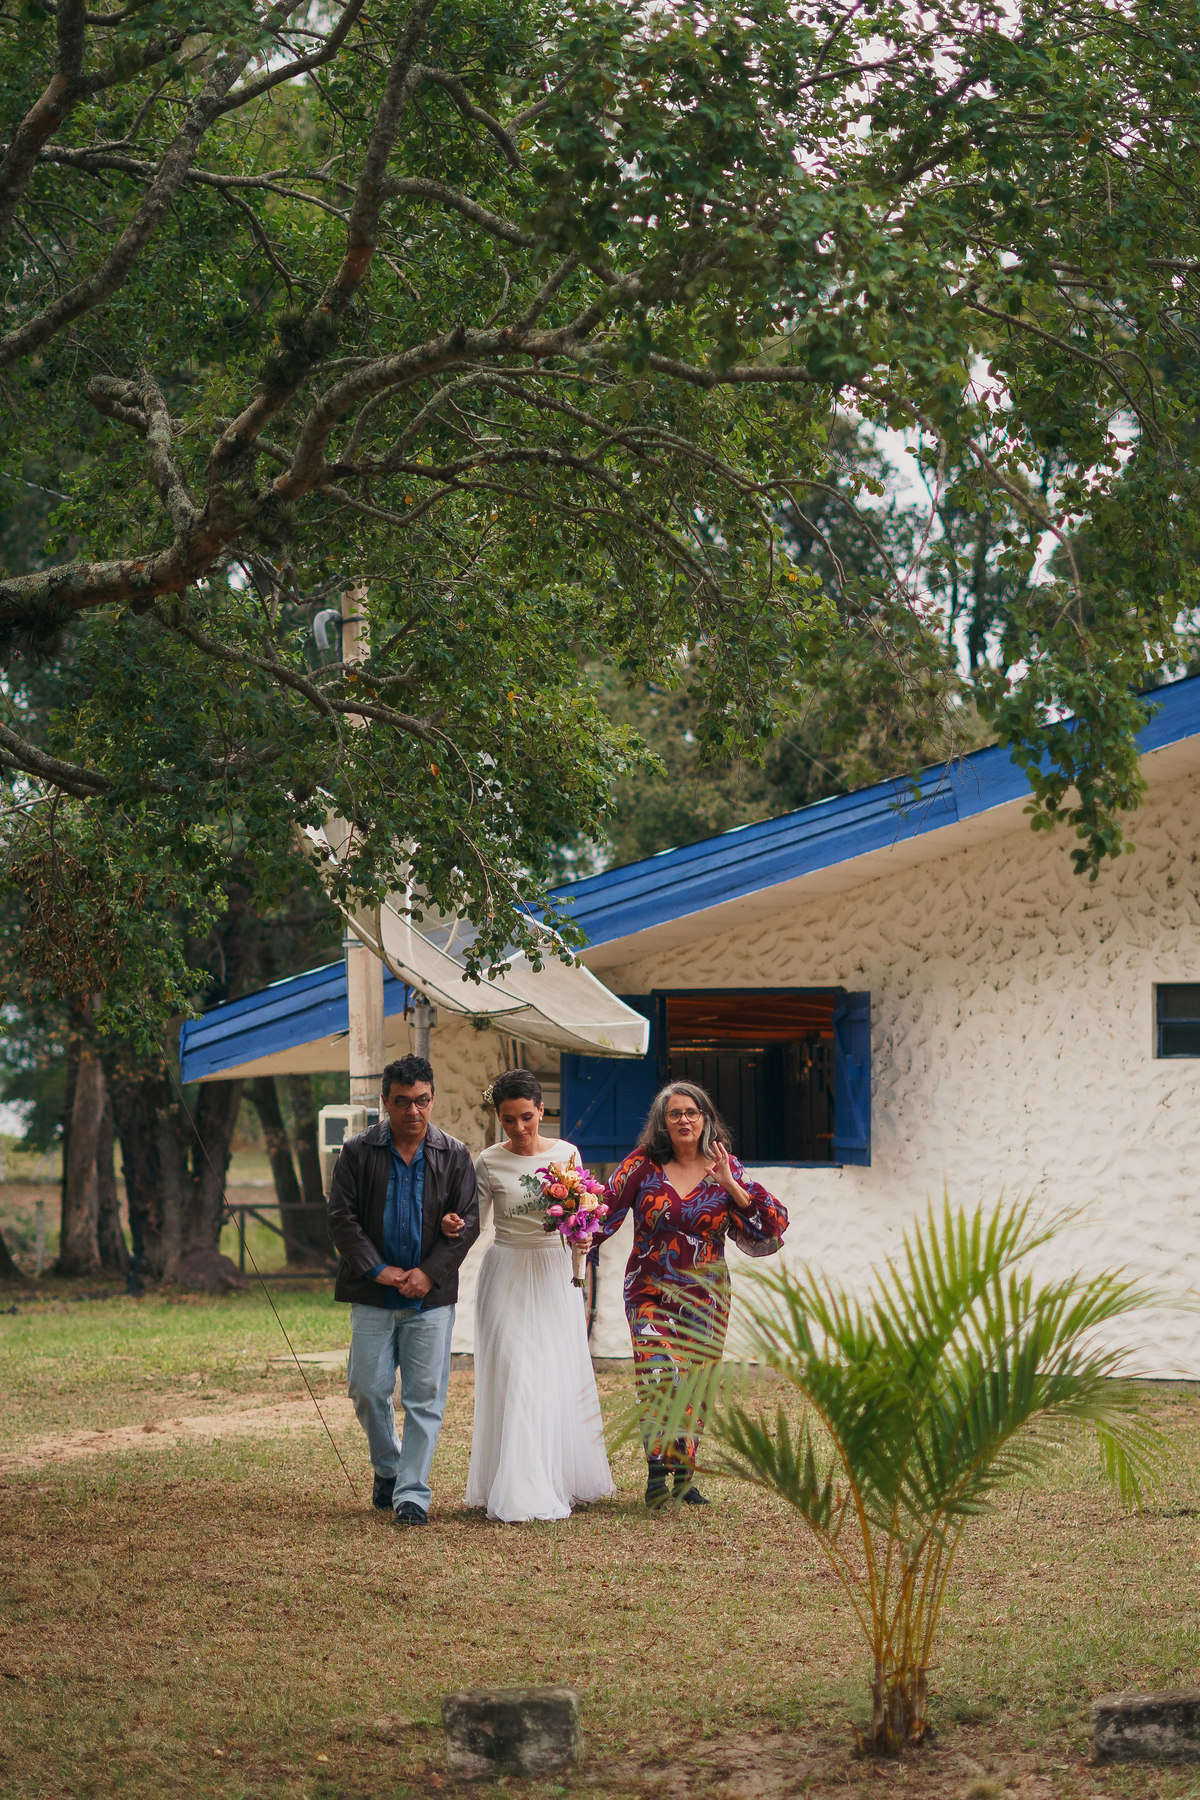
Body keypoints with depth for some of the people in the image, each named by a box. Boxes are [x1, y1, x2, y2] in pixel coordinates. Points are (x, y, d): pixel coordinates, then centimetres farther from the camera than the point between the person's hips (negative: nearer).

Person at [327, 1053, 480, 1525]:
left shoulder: (454, 1155, 3)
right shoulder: (358, 1152, 1)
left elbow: (467, 1222, 1)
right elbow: (341, 1217, -2)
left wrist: (429, 1273, -9)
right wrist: (378, 1270, -10)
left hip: (431, 1296, 0)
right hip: (373, 1295, 0)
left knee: (425, 1397, -3)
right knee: (368, 1390, 4)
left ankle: (412, 1494, 2)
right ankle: (387, 1470, 28)